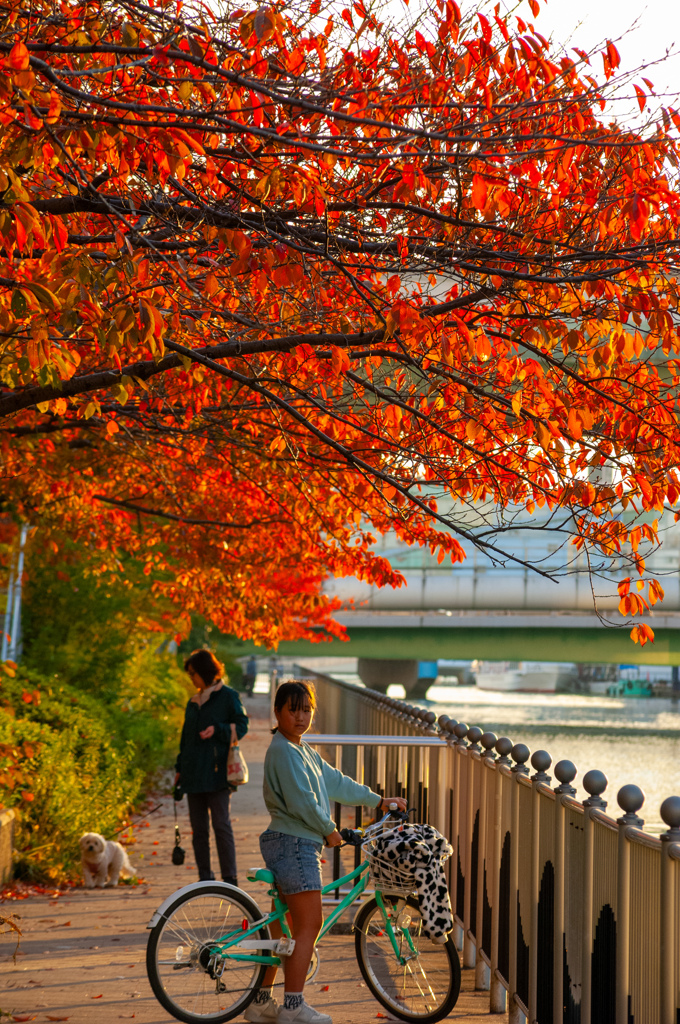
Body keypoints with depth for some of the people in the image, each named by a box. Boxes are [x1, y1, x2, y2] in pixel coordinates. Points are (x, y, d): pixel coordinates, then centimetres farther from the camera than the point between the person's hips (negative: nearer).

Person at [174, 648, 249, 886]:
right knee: (198, 828, 7)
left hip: (216, 772, -6)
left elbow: (241, 726, -4)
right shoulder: (193, 701, 18)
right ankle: (204, 877, 13)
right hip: (194, 773, 6)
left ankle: (229, 878, -1)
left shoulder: (227, 696, -1)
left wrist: (217, 730, -19)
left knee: (221, 825, -6)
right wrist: (179, 768, 16)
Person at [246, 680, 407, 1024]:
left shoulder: (303, 751, 18)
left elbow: (335, 782, 23)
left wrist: (379, 801, 24)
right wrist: (329, 830, -7)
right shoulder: (284, 750, -15)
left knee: (283, 925, 14)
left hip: (296, 844, 10)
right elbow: (301, 801, -20)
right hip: (293, 844, -10)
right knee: (309, 925, -6)